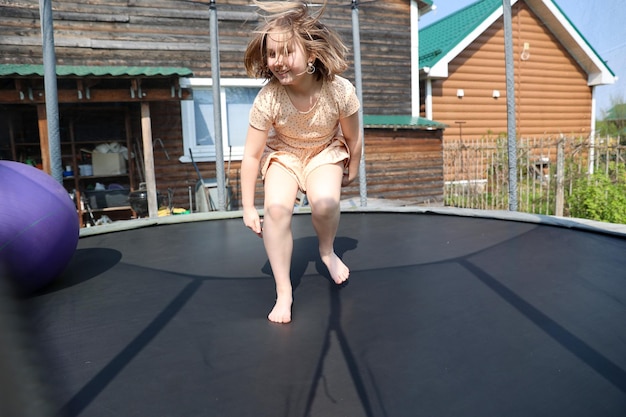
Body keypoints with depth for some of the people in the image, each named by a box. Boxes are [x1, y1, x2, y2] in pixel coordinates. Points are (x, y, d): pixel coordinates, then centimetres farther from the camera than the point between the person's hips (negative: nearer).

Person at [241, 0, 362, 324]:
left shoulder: (339, 90, -28)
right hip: (283, 153, 1)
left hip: (326, 152, 0)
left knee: (324, 202, -31)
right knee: (276, 206, -26)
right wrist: (248, 207, -16)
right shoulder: (267, 98, -28)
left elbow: (353, 139, -11)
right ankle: (283, 292, -9)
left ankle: (327, 251, 6)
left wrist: (351, 172, 5)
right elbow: (251, 155, -21)